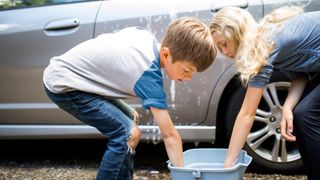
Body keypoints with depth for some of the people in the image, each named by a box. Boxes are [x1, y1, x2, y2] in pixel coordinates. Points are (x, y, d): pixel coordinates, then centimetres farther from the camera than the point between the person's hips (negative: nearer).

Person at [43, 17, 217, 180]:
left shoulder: (143, 34, -5)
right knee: (126, 133, -19)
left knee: (132, 133, 8)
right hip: (63, 85, -9)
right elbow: (169, 135, -23)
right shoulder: (148, 73, -26)